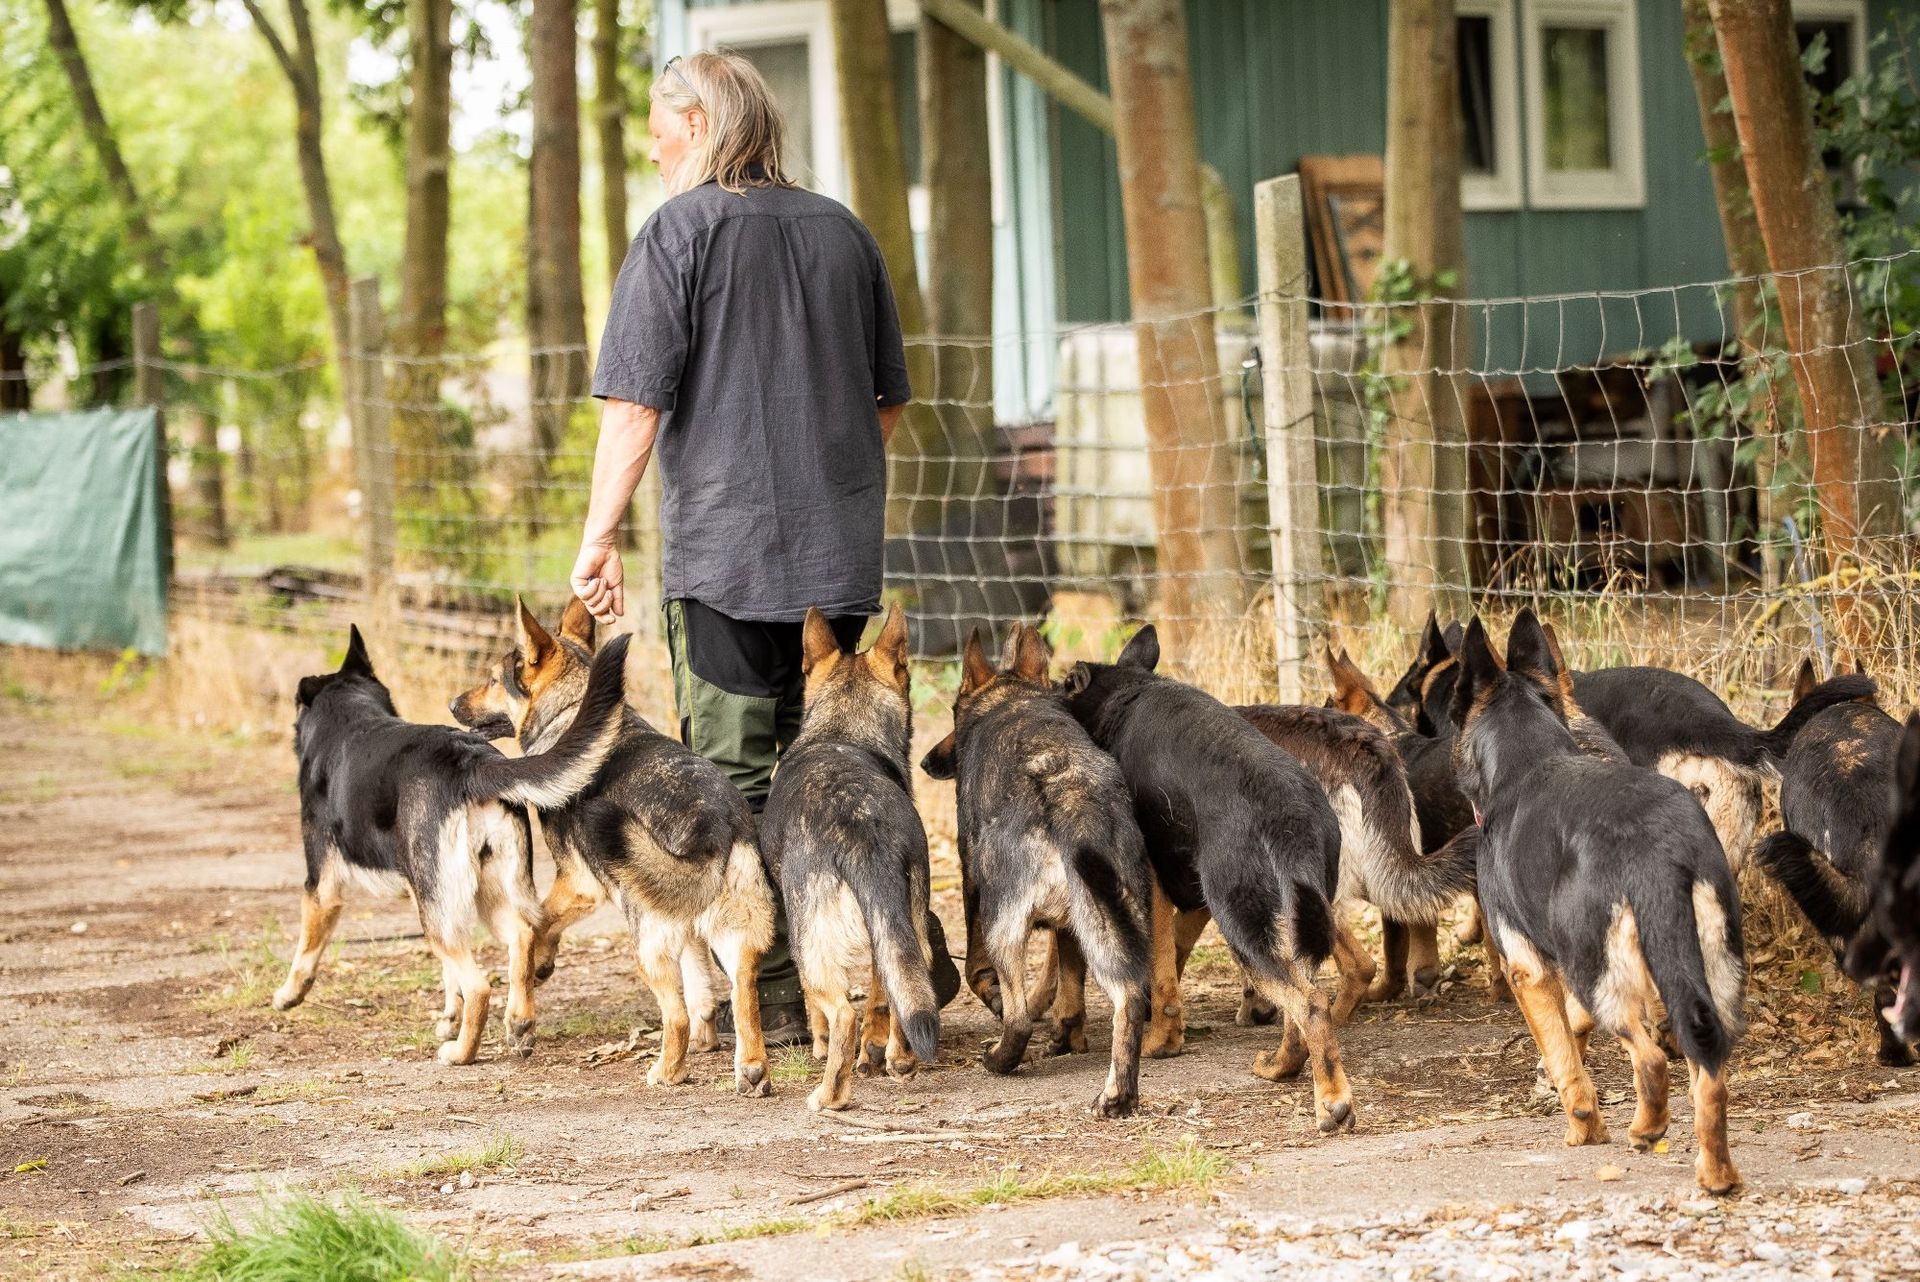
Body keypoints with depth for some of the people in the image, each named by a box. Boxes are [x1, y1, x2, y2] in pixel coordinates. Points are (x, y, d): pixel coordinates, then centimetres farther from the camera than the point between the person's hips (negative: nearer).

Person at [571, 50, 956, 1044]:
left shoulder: (681, 229, -6)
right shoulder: (841, 230, 12)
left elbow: (637, 400, -12)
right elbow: (891, 397, 19)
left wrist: (600, 534, -11)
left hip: (724, 542, -5)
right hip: (842, 549, 6)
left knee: (736, 774, 0)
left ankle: (773, 992, 0)